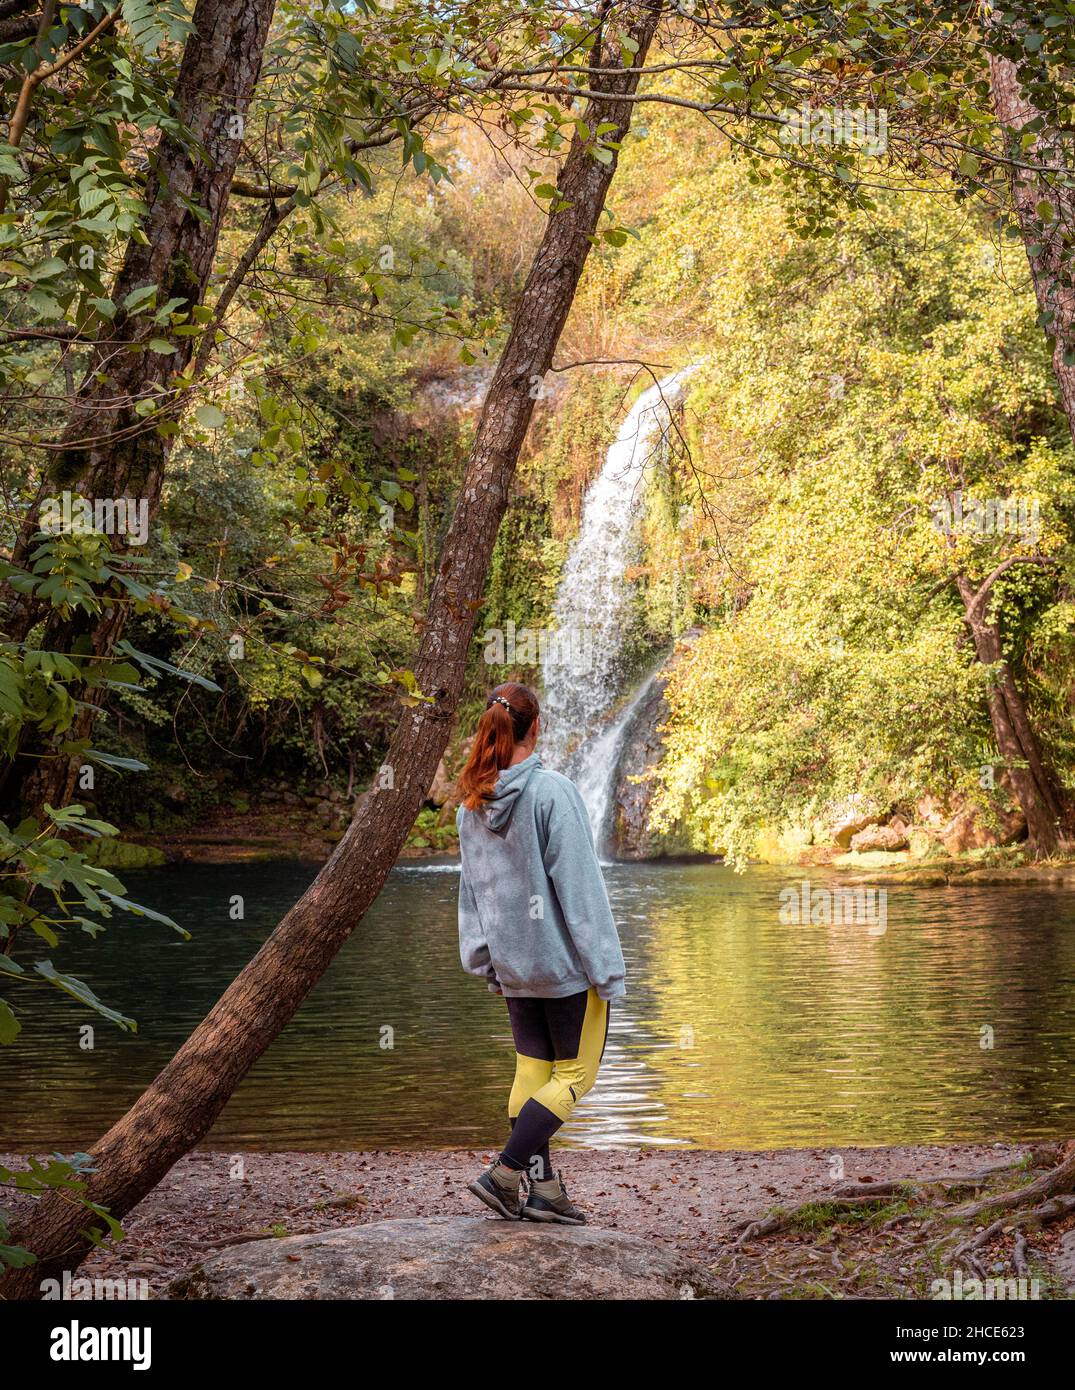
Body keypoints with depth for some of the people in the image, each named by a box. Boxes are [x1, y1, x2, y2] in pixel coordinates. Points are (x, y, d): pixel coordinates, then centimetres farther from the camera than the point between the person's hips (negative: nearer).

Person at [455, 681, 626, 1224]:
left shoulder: (473, 804, 3)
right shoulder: (553, 792, -17)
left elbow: (471, 886, 10)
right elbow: (577, 884, -17)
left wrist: (482, 957, 17)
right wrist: (606, 967, -12)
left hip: (511, 964, 7)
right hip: (562, 958, -6)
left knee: (532, 1070, 13)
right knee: (575, 1073, 3)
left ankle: (540, 1187, 15)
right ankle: (504, 1174, -4)